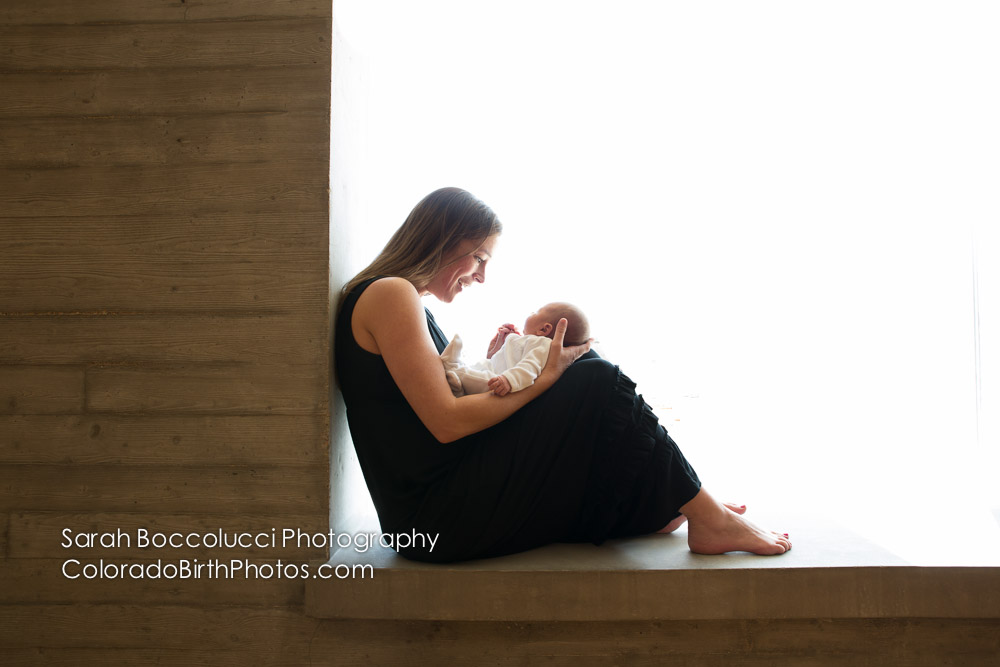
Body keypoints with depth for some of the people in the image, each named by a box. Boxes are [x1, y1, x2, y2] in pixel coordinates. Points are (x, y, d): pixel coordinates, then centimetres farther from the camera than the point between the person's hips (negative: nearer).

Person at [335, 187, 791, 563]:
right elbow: (446, 422, -19)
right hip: (435, 521, -10)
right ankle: (706, 517, 0)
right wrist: (543, 378, -11)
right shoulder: (389, 294, -12)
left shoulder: (408, 303, 19)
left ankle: (651, 507, 13)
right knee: (595, 385, -13)